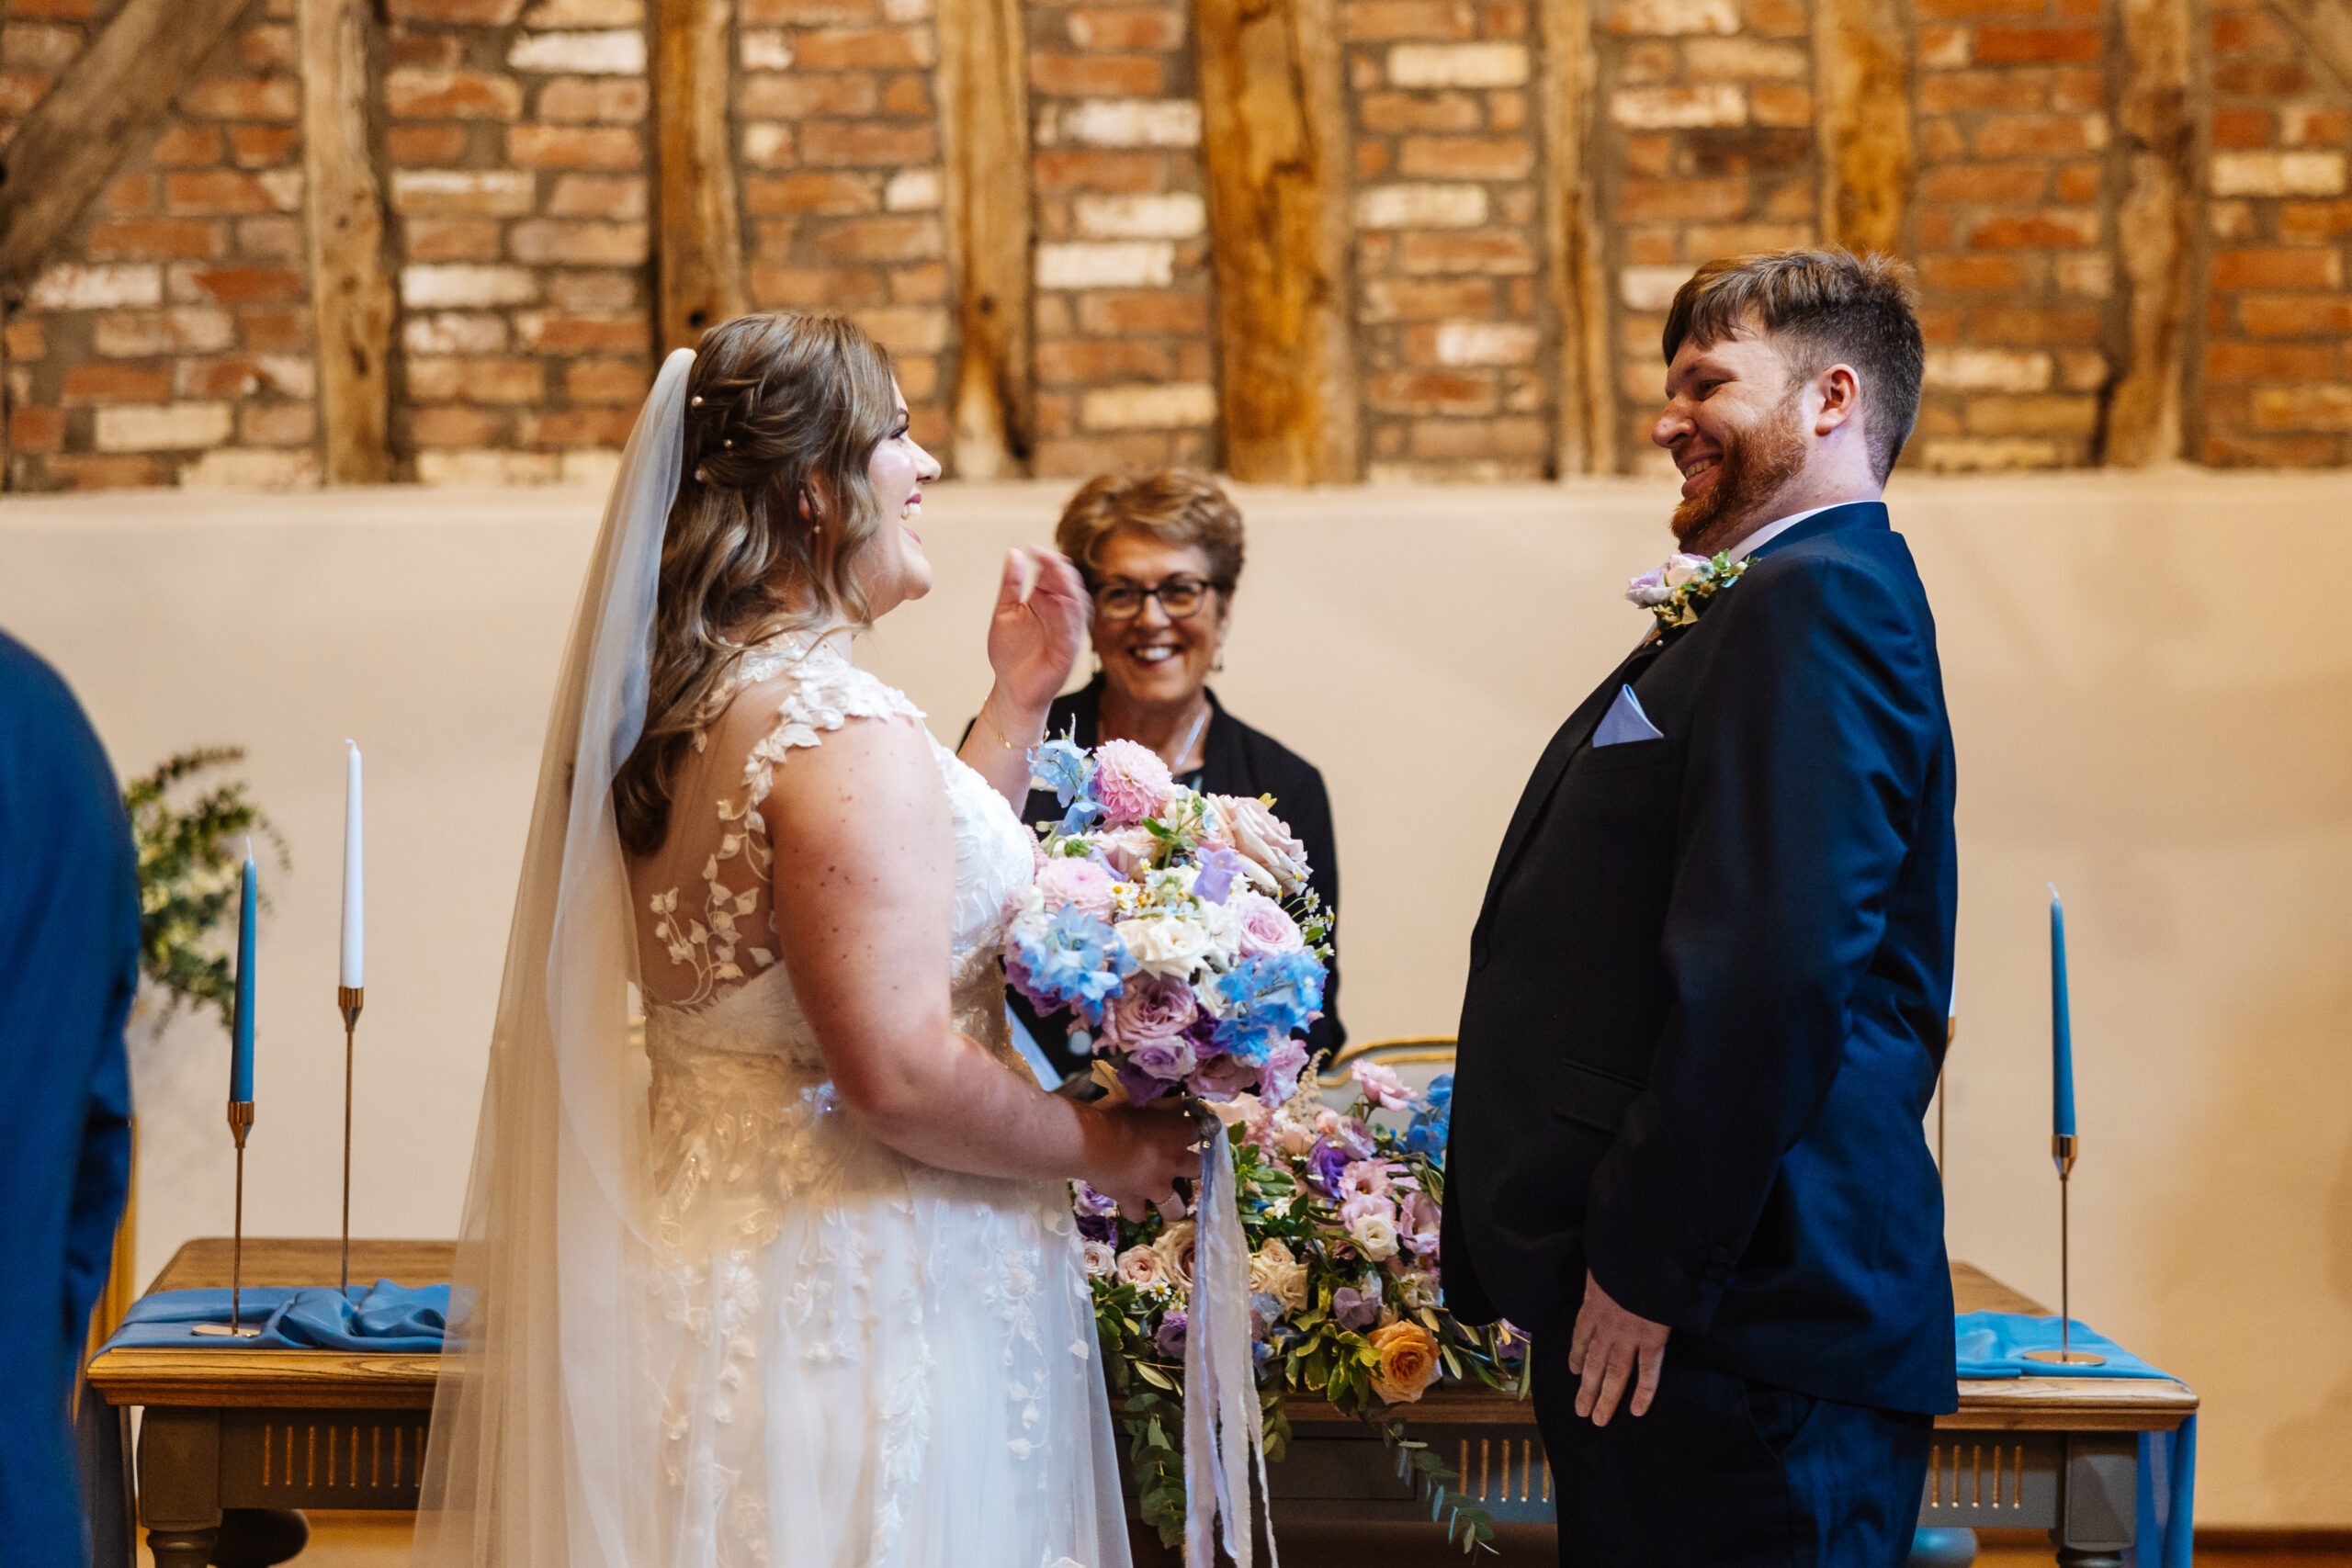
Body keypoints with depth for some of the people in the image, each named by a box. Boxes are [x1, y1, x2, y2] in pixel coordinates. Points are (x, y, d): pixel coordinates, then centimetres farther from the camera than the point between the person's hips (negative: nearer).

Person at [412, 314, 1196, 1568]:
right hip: (862, 1300, -10)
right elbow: (900, 1068, -26)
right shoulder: (842, 729, -21)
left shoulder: (692, 700, 9)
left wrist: (1016, 706, 14)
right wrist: (1108, 1150, -12)